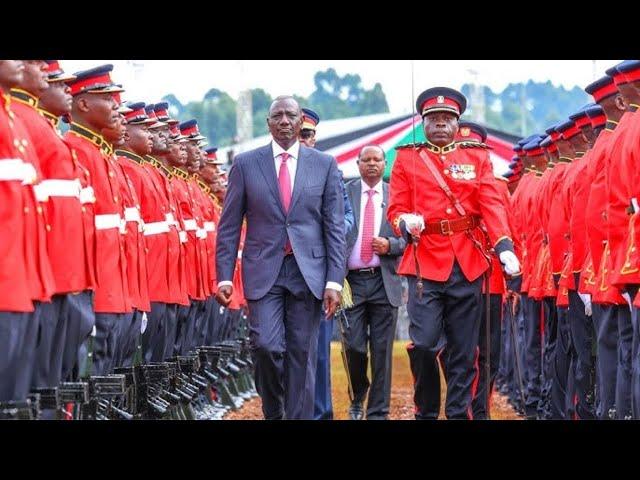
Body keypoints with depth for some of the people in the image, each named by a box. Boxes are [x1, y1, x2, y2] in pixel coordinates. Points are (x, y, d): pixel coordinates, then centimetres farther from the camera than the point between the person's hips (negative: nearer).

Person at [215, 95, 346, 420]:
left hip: (308, 272, 1)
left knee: (302, 355, 1)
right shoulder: (246, 164, 5)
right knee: (267, 345, -12)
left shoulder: (325, 165, 6)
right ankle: (273, 411, 14)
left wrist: (334, 280, -4)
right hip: (264, 271, -1)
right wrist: (224, 277, -1)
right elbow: (229, 226, 6)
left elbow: (335, 227, 4)